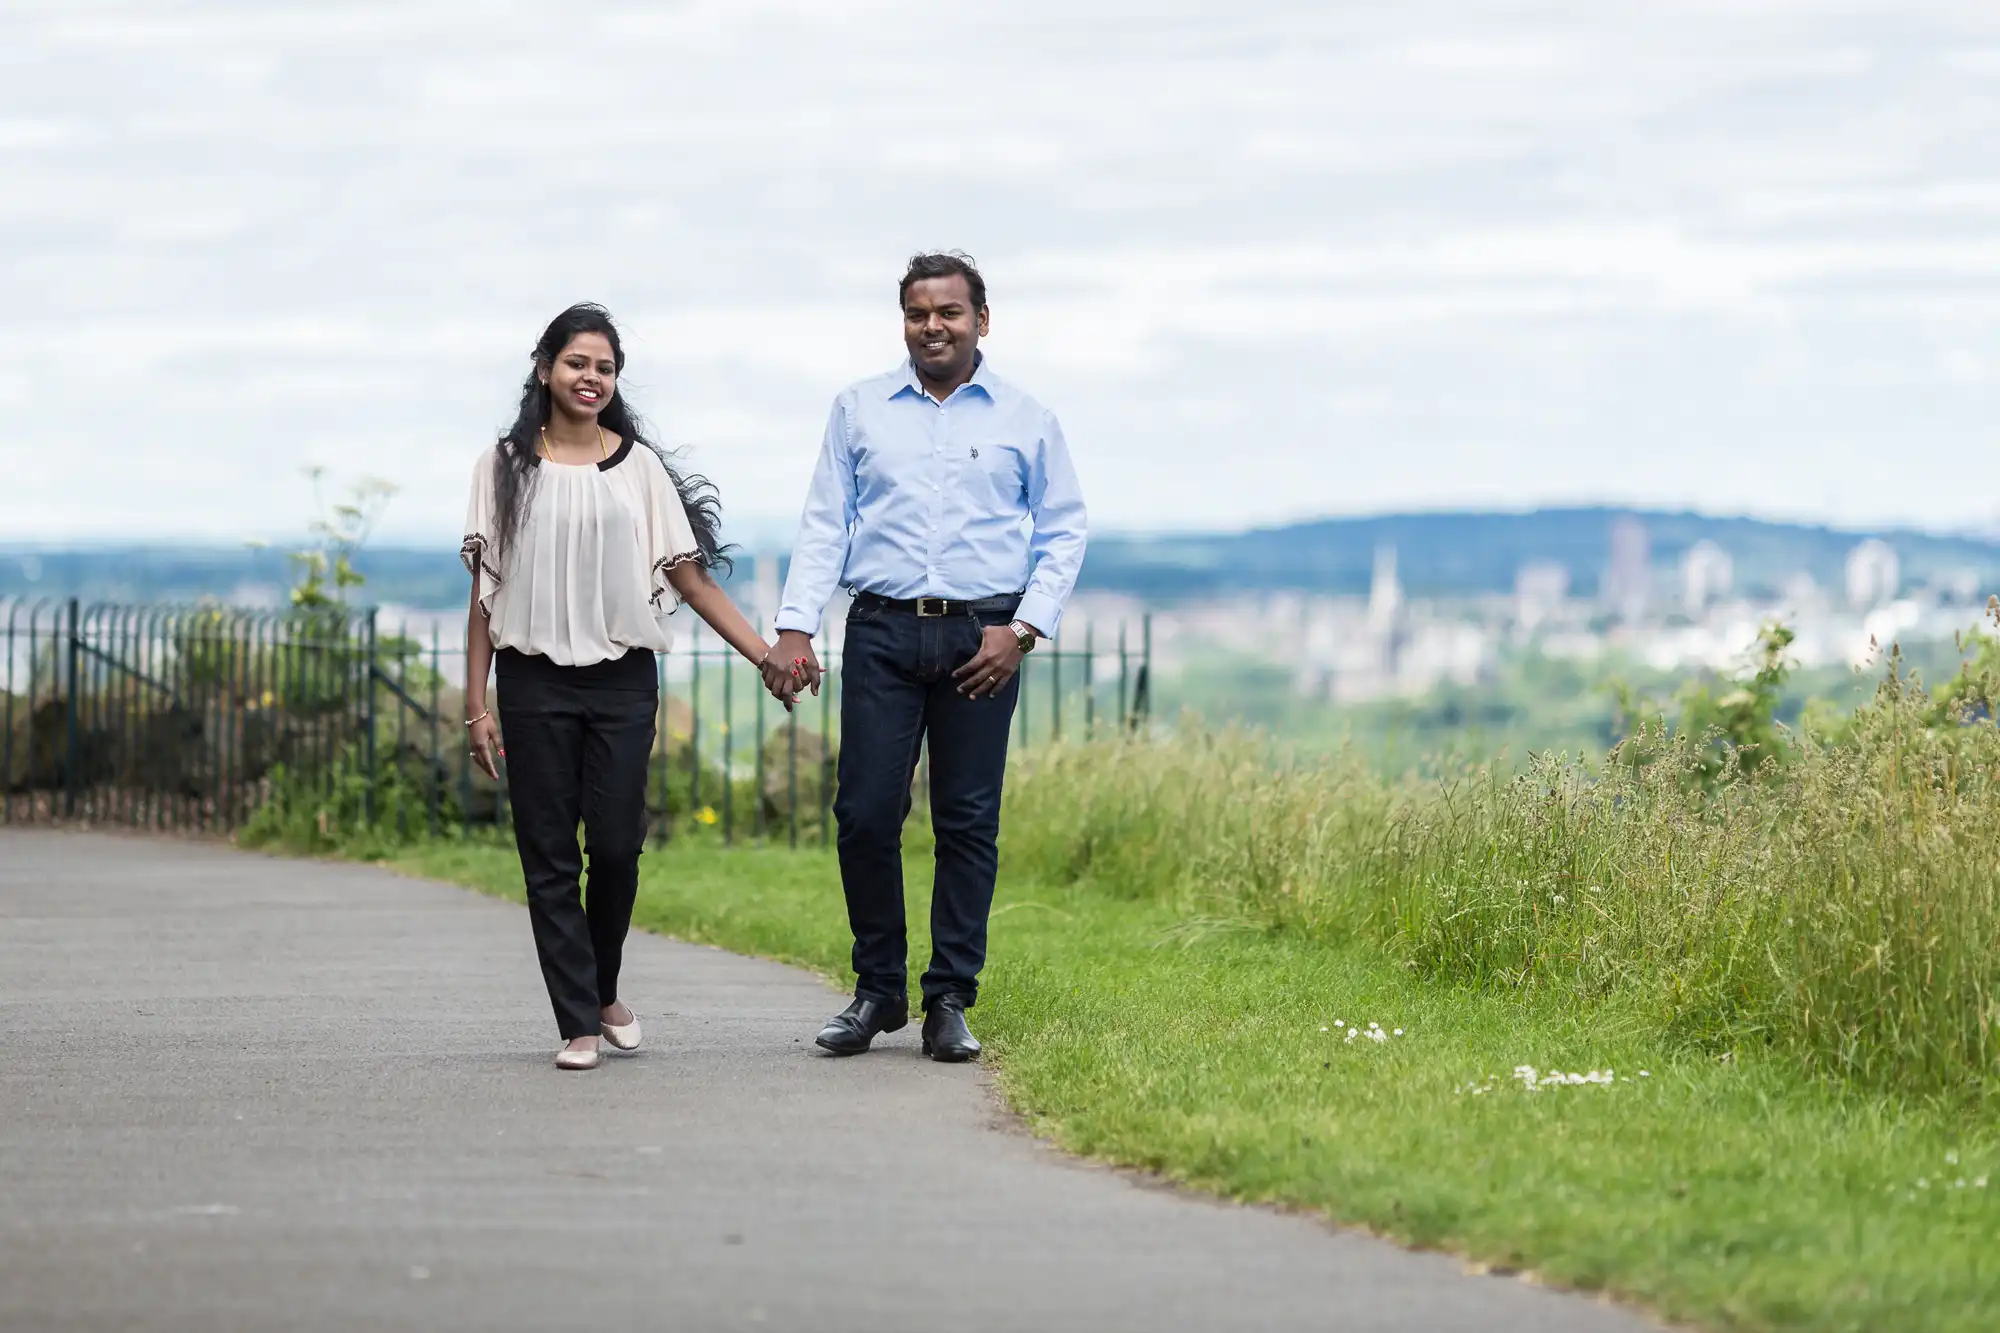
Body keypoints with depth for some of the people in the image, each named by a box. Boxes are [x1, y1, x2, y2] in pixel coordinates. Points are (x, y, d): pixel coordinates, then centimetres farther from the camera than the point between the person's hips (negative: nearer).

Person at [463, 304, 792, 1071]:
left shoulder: (639, 467, 6)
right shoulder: (506, 467, 5)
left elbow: (690, 577, 4)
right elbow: (484, 591, 4)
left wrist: (766, 655, -5)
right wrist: (475, 704, -1)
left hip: (622, 682, 0)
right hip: (535, 683, 0)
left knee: (616, 846, -5)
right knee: (549, 856, -2)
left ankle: (604, 990, 20)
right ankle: (578, 1025, 3)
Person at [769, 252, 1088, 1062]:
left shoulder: (1025, 421, 8)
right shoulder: (859, 410, 11)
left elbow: (1062, 533, 9)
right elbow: (824, 525, 9)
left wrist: (1024, 628, -4)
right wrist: (795, 628, -2)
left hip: (981, 638, -1)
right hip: (882, 632, 1)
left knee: (969, 822, 0)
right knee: (865, 814, -4)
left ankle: (949, 1003, 6)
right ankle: (877, 991, 10)